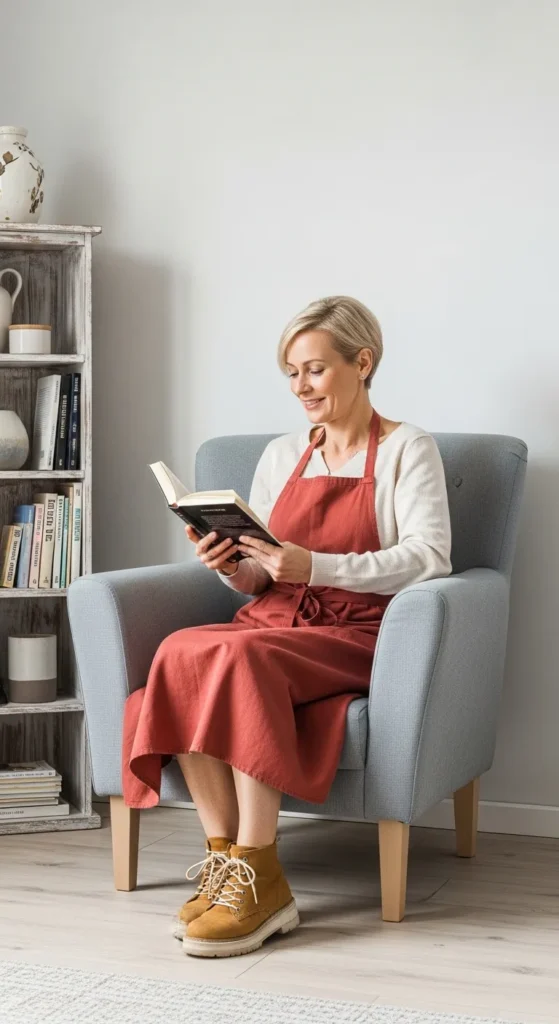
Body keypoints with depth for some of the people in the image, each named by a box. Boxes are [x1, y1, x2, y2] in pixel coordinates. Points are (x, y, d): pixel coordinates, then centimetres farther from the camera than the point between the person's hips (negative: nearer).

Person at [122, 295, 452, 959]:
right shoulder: (281, 456, 20)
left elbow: (429, 558, -12)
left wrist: (315, 566, -24)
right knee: (181, 651, -28)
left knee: (239, 655, -34)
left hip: (355, 637, -5)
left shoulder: (407, 450, 4)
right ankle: (224, 857, -24)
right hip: (274, 624, 5)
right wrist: (231, 566, -5)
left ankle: (256, 875, -30)